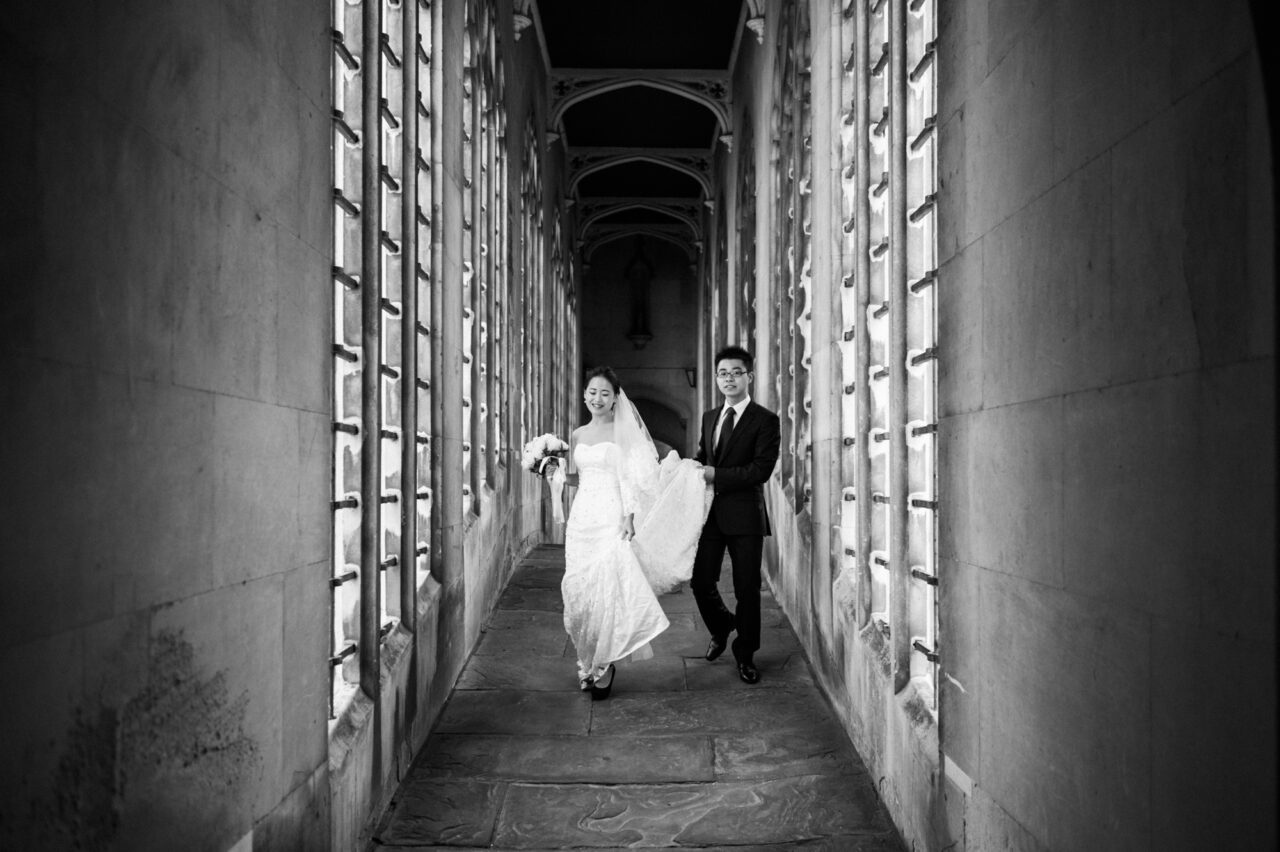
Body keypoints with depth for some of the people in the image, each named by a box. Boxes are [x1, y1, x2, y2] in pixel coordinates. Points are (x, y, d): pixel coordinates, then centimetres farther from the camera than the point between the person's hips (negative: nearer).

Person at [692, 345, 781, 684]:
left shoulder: (765, 420, -6)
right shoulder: (709, 417, 14)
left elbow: (761, 469, -15)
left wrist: (716, 475, -16)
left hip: (744, 514, -5)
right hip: (709, 512, 5)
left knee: (747, 588, 4)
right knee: (701, 582, 5)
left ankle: (746, 655, 22)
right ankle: (721, 627, 35)